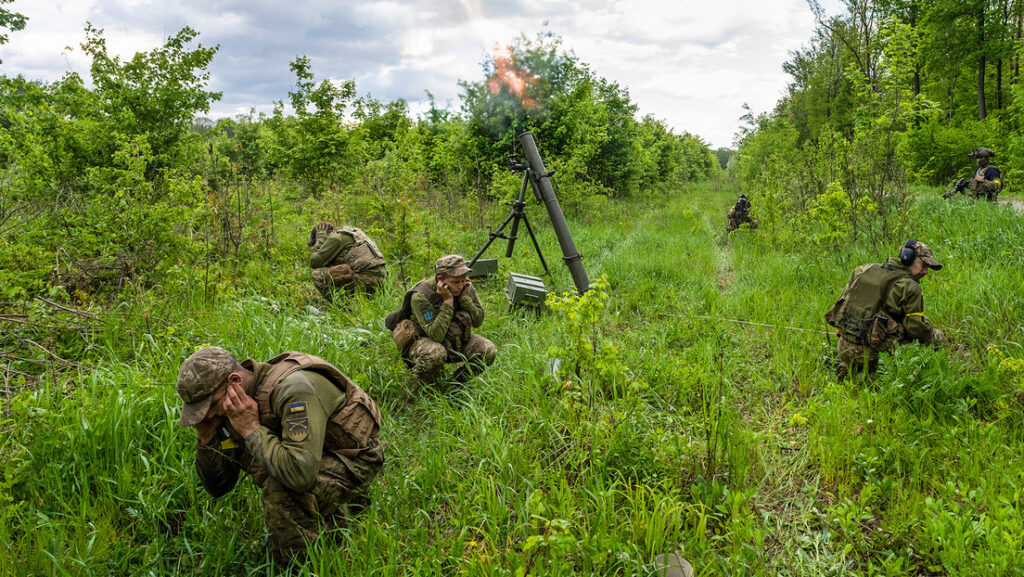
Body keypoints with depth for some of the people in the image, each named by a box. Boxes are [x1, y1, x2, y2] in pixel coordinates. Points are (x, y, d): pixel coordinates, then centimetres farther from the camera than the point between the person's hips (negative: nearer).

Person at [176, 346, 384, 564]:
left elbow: (301, 474, -42)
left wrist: (251, 430, -33)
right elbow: (218, 486, 0)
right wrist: (206, 436, -16)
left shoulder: (294, 389, -32)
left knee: (280, 487, -30)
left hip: (354, 458, -9)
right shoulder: (237, 407, -6)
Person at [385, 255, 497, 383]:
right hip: (422, 340, -6)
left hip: (453, 340, 6)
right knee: (434, 353, -40)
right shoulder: (421, 296, -28)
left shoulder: (466, 288, -10)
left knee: (488, 350, -15)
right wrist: (447, 301, -34)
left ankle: (459, 382, 6)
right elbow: (436, 335, -33)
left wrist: (464, 298, -21)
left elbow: (478, 321, -7)